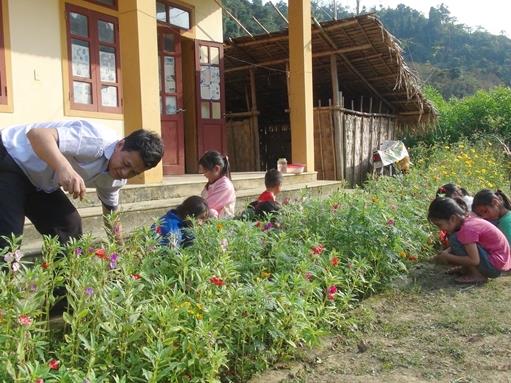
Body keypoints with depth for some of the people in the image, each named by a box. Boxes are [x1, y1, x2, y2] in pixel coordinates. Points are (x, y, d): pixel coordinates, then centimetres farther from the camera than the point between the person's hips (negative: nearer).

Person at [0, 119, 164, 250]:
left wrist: (116, 235, 1)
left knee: (70, 227, 1)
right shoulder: (96, 141, -32)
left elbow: (110, 209, 15)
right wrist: (65, 168, -57)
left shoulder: (117, 180, -3)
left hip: (38, 179, 8)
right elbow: (36, 134, -41)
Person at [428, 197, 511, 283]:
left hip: (495, 266, -9)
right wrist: (446, 252, -1)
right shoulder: (467, 219, 3)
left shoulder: (467, 229, -23)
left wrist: (448, 257, -16)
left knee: (455, 239, -18)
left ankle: (477, 275, -8)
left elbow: (474, 260, -25)